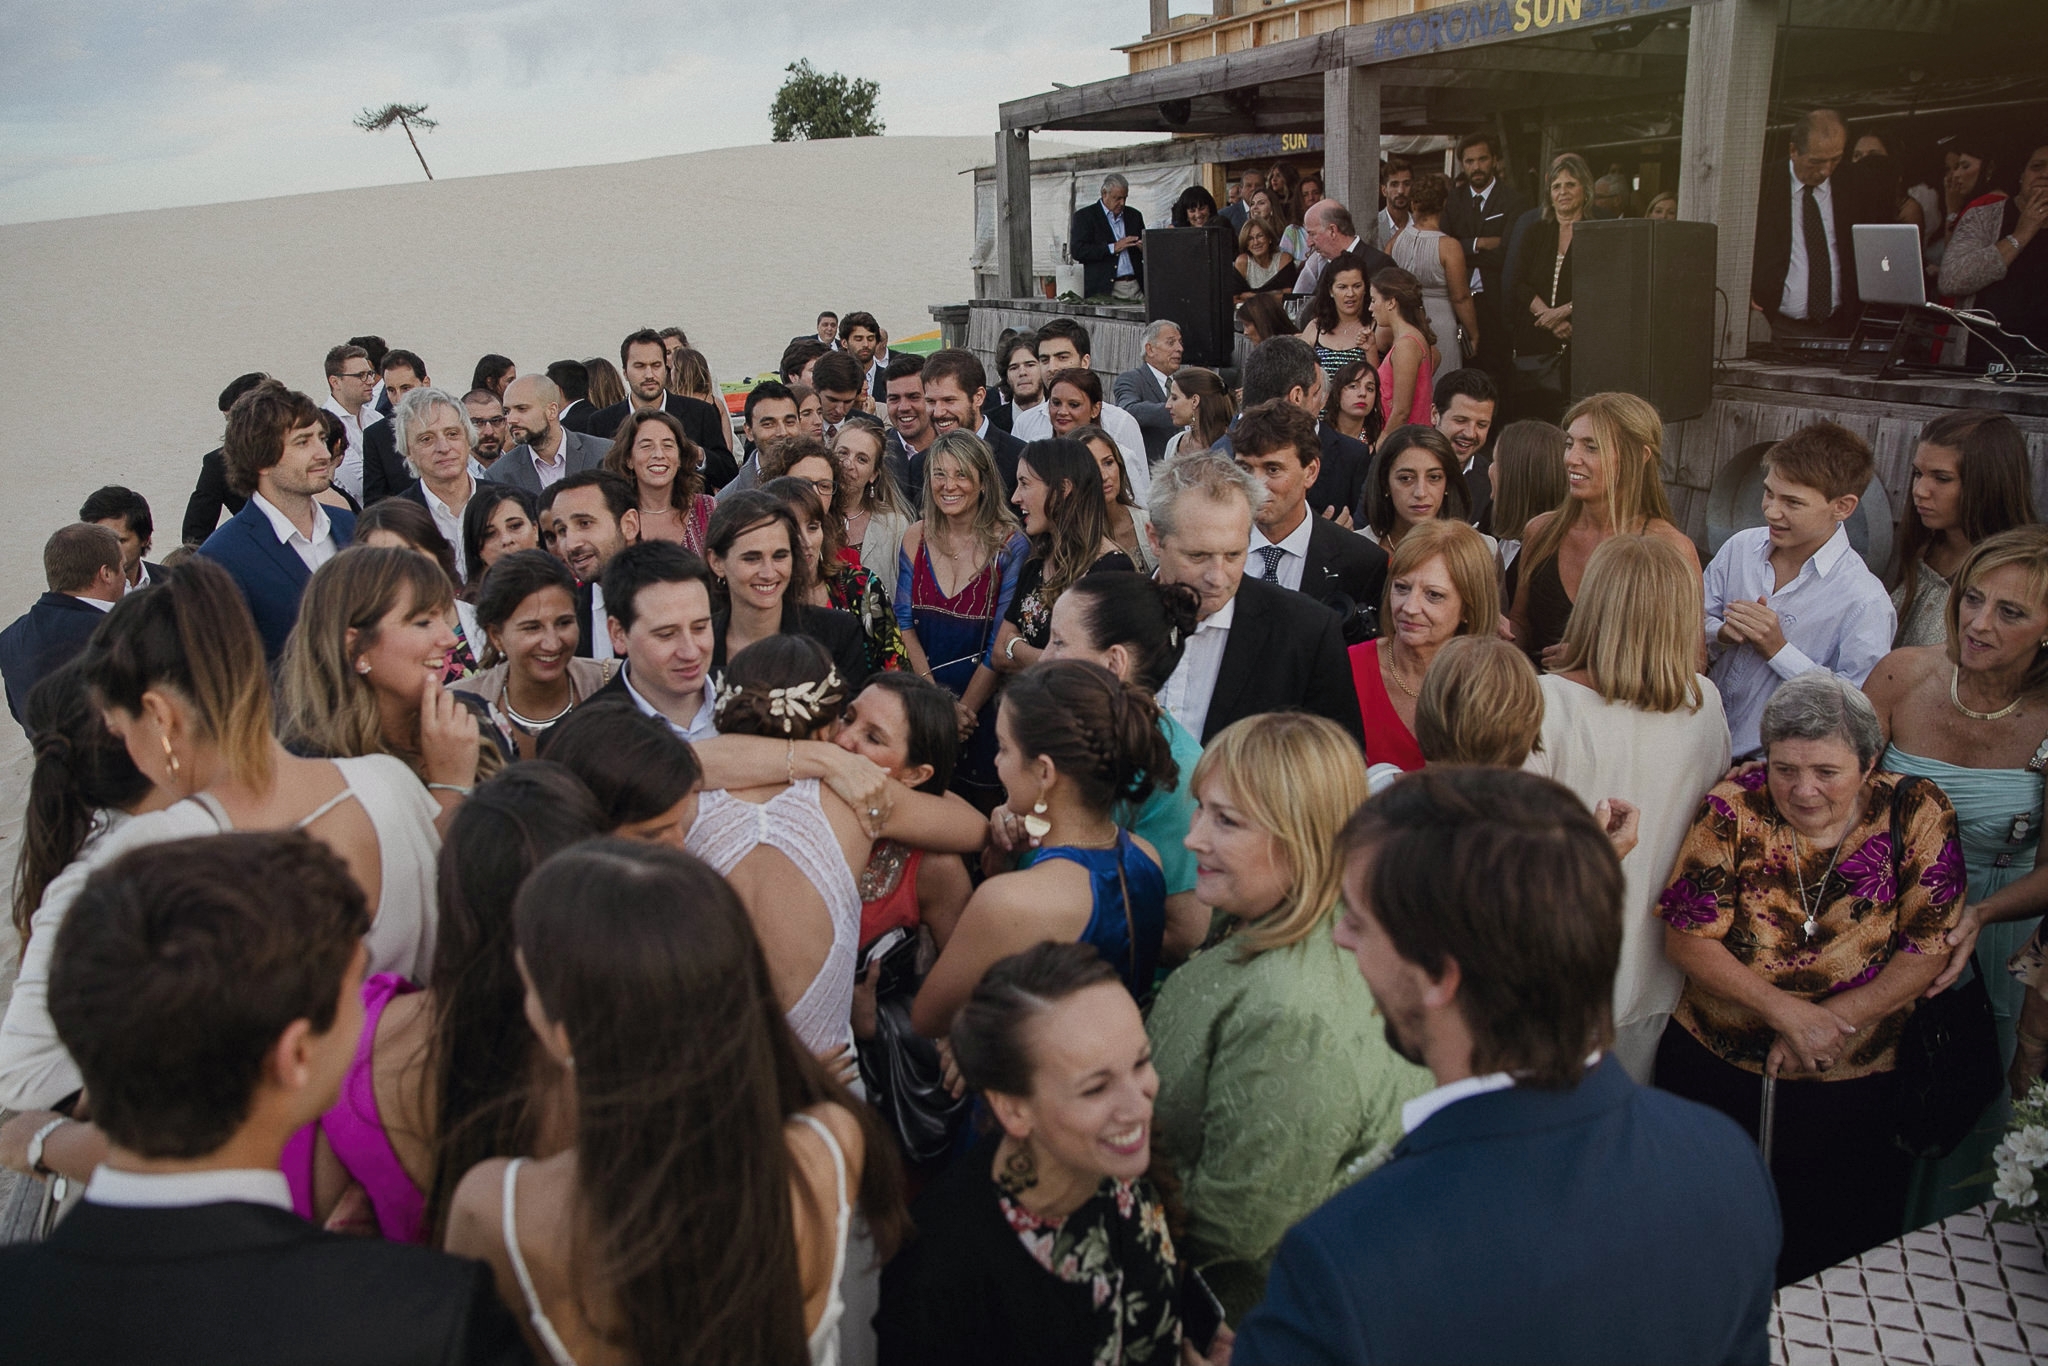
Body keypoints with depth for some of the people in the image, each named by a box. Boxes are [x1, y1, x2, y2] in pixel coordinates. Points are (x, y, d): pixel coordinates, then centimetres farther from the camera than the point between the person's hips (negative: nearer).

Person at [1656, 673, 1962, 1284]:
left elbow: (1931, 948, -7)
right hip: (1716, 1068, 0)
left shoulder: (1916, 815, -9)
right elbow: (1686, 939, -10)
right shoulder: (1734, 811, -11)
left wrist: (1830, 1022, -17)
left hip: (1855, 1083, 0)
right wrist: (1788, 1011, -20)